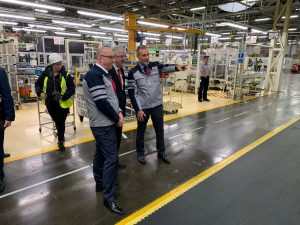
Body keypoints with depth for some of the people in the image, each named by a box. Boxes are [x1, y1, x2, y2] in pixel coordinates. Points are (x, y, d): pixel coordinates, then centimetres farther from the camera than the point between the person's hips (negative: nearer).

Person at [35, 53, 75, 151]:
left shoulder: (66, 75, -11)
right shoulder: (46, 73, -3)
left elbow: (72, 89, -11)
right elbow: (38, 84, 10)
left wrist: (64, 96, -24)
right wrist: (40, 93, -9)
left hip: (63, 104, -3)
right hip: (50, 103, 3)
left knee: (61, 122, 3)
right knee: (56, 121, 21)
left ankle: (61, 141, 22)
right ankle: (60, 135, 47)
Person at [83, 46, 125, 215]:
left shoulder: (103, 74, 13)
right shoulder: (94, 75, -18)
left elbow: (112, 97, 16)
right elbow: (102, 102, -24)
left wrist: (119, 112, 1)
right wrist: (117, 118, -12)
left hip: (104, 123, 10)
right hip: (103, 124, -10)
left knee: (101, 154, 19)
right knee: (111, 158, -9)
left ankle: (100, 184, 35)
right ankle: (109, 198, 0)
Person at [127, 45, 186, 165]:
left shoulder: (155, 66, 0)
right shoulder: (133, 72, -9)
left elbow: (166, 68, -18)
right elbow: (131, 93, -10)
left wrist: (177, 67, -40)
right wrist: (138, 109, -13)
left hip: (157, 105, 3)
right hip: (142, 107, -3)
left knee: (160, 130, 14)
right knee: (141, 131, 13)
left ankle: (161, 152, 33)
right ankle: (140, 153, 32)